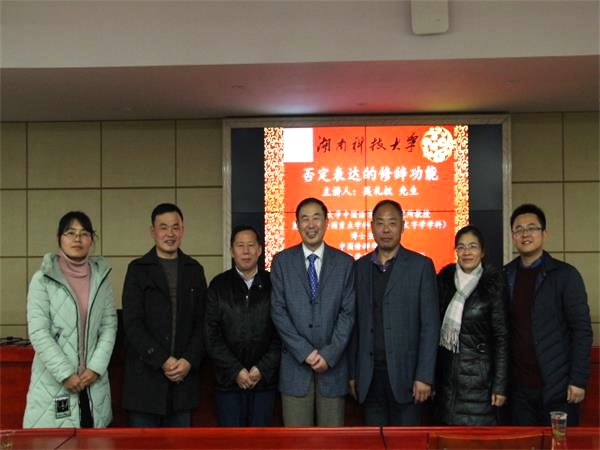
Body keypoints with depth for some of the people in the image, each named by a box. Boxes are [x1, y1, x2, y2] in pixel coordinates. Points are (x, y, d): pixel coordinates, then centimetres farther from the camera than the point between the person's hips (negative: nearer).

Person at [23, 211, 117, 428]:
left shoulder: (101, 277, 8)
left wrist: (96, 368, -6)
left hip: (93, 384, 3)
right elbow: (38, 333, -8)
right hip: (54, 384, -3)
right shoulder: (43, 279, -3)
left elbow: (109, 325, 6)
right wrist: (65, 374, -12)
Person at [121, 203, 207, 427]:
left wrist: (189, 360, -8)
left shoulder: (194, 270, 10)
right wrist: (162, 360, -13)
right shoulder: (138, 269, 2)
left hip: (184, 374, 2)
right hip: (146, 376, -2)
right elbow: (132, 323, -6)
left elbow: (201, 322, 6)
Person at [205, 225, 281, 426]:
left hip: (265, 379, 0)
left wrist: (263, 369, -9)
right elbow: (212, 335, -1)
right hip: (229, 380, 0)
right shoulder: (219, 285, 3)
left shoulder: (272, 284, 2)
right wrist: (236, 371, -9)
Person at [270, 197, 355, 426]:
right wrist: (305, 352, -10)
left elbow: (348, 312, 0)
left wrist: (329, 354, -10)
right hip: (295, 364, 0)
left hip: (333, 364, 0)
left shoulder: (344, 262, 4)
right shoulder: (282, 261, 4)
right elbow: (278, 311, -1)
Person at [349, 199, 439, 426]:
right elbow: (356, 324, 10)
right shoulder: (360, 267, 9)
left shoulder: (420, 266, -1)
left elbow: (430, 325, -4)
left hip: (404, 372, -3)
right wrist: (353, 372, 5)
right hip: (369, 374, 3)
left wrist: (424, 376, -10)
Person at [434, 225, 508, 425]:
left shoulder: (493, 284, -6)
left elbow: (501, 337, -6)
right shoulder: (444, 280, 5)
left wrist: (500, 386, -9)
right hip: (446, 376, 4)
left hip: (479, 376, -3)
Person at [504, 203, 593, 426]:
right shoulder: (505, 276, 7)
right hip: (518, 386, 3)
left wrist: (578, 380, -10)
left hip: (556, 387, -3)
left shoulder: (565, 275, -3)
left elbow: (582, 330, -5)